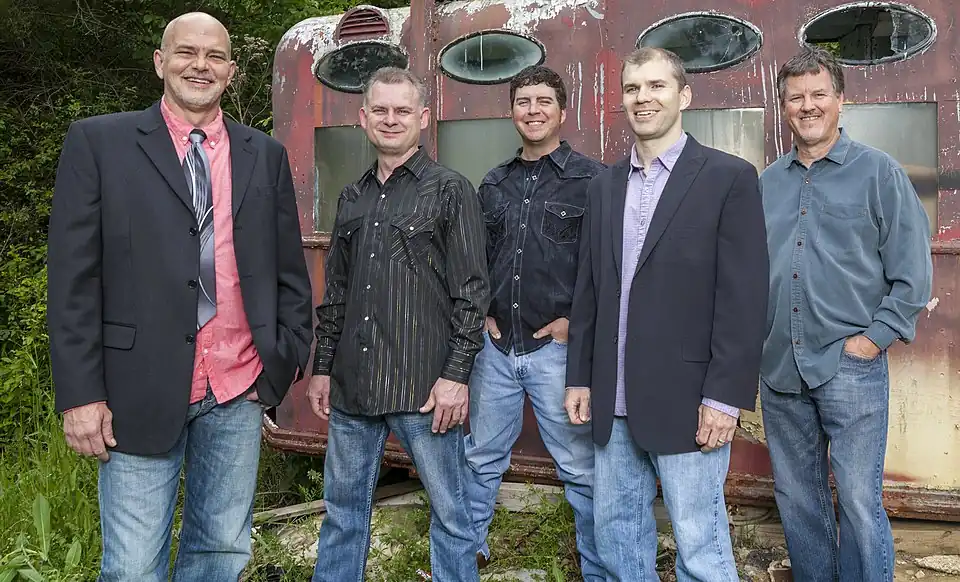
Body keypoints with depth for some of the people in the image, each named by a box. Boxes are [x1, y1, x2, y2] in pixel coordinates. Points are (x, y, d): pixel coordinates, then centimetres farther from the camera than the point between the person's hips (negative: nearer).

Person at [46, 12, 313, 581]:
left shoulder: (266, 155, 9)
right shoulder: (98, 142, 1)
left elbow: (290, 270, 13)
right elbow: (74, 277, -3)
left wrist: (292, 357, 5)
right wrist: (80, 392, -7)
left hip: (239, 389, 3)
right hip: (141, 390, -2)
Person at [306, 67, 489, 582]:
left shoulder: (451, 191, -2)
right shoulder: (351, 199, 14)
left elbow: (472, 291, -6)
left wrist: (456, 375, -12)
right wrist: (322, 367, 14)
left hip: (424, 385, -5)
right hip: (352, 384, 5)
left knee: (449, 510, 5)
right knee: (342, 508, 15)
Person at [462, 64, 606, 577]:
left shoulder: (592, 180, -4)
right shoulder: (493, 183, 12)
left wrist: (578, 320, -10)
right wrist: (482, 313, 8)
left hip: (558, 347, -5)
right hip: (496, 345, 5)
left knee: (582, 470, 4)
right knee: (483, 459, 17)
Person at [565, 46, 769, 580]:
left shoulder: (729, 177, -5)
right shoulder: (604, 186, 12)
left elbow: (744, 296, -10)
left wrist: (725, 397, -14)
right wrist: (581, 377, 11)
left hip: (688, 401, -5)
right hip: (615, 401, 6)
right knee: (617, 534, 16)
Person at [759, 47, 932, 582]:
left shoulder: (879, 172, -2)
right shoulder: (767, 183, 10)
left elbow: (914, 272, -4)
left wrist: (874, 338, -10)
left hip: (851, 367, -4)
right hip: (779, 368, 5)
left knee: (860, 503, 0)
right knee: (796, 498, 15)